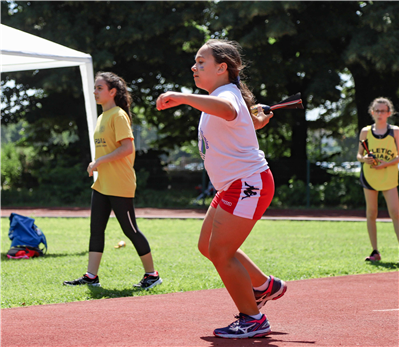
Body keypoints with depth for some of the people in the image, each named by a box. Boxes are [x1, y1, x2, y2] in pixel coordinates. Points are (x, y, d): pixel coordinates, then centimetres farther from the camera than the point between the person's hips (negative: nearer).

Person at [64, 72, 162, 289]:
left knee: (130, 230, -2)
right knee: (96, 229, 5)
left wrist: (99, 161, -19)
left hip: (120, 186, -9)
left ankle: (151, 274, 9)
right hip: (102, 184, 9)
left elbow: (127, 148, -21)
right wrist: (96, 165, 10)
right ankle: (91, 277, 8)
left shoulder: (118, 115, -12)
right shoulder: (102, 117, 15)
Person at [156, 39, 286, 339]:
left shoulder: (228, 95, -19)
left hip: (248, 184, -11)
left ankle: (253, 320, 1)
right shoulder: (218, 98, 14)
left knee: (220, 252, -11)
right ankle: (264, 285, 33)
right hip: (232, 186, 11)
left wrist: (182, 97, -54)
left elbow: (226, 110, -48)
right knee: (208, 246, 16)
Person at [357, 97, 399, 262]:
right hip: (369, 176, 2)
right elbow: (359, 155, 11)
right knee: (371, 214, 3)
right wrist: (364, 159, -12)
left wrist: (385, 163, -16)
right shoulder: (365, 131, 6)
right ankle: (375, 251, 11)